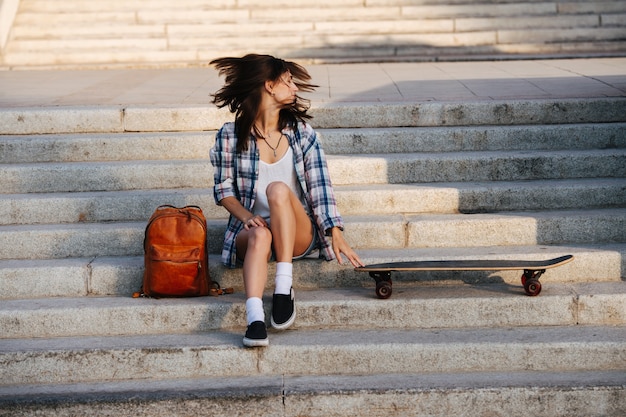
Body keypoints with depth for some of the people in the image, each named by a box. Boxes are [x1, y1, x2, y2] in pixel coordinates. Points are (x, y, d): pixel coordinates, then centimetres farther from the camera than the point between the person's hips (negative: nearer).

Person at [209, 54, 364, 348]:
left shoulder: (301, 132, 6)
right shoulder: (230, 136, 1)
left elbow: (319, 185, -2)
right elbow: (223, 189, 5)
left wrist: (335, 232, -14)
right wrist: (247, 217, -15)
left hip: (298, 235, 1)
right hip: (251, 229, -1)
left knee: (278, 189, -31)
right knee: (259, 235, -38)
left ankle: (284, 287, -33)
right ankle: (255, 320, -54)